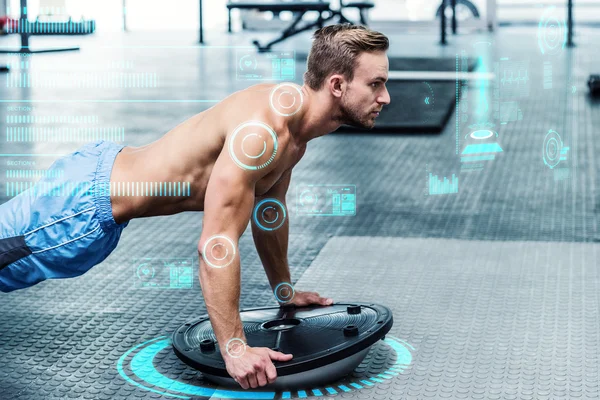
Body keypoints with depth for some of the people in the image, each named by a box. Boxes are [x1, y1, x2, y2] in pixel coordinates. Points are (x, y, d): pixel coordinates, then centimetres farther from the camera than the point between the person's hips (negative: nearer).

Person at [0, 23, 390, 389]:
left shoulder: (295, 120, -1)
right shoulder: (263, 130, -32)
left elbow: (269, 209, 17)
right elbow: (216, 244, -33)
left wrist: (285, 290, 25)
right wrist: (234, 348, -31)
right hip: (88, 202, -9)